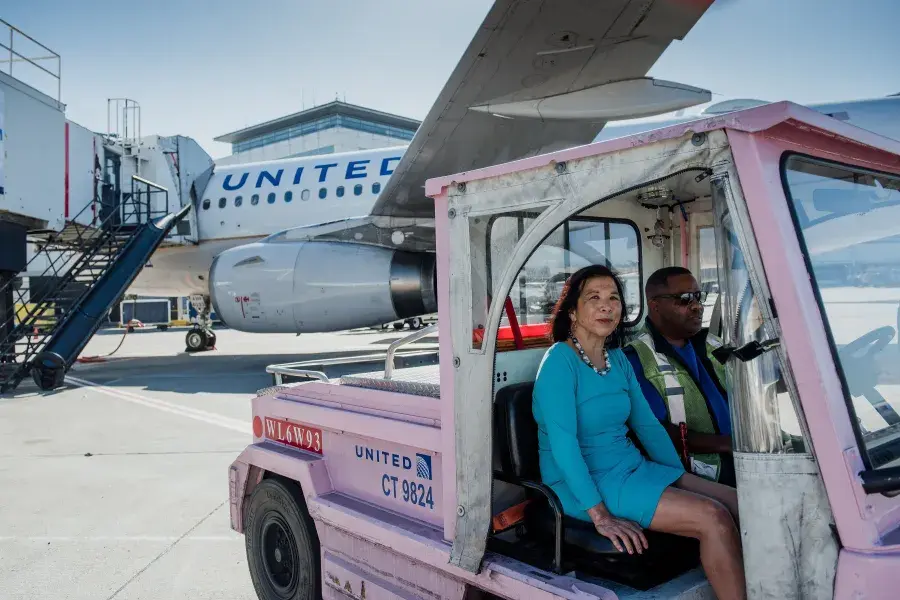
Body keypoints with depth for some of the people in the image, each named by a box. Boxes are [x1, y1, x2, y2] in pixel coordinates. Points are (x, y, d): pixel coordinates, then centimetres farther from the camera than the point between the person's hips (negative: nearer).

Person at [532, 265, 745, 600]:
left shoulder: (618, 359, 8)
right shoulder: (560, 361, -16)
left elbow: (647, 425, 14)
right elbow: (563, 443, -22)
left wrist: (681, 478, 6)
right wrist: (600, 515, -24)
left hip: (633, 468, 8)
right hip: (584, 484, -8)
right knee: (714, 518, -19)